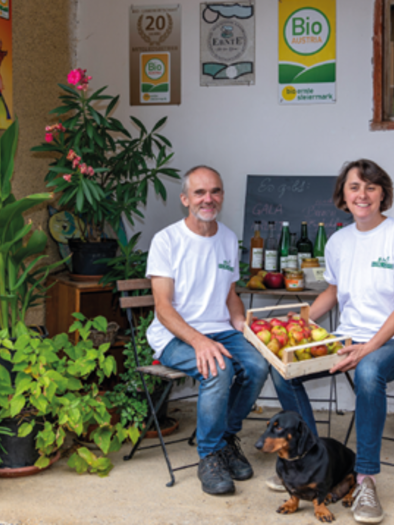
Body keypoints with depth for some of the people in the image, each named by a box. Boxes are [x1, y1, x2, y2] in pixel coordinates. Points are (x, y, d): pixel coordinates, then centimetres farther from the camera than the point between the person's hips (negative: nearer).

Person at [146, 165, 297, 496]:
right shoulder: (167, 240, -6)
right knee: (218, 369, -33)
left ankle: (228, 438, 0)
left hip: (220, 331, 5)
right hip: (175, 336, -5)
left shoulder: (229, 239, 12)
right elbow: (163, 307, -12)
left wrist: (242, 324, -2)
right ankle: (210, 456, -15)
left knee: (258, 365, -24)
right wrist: (198, 340, -28)